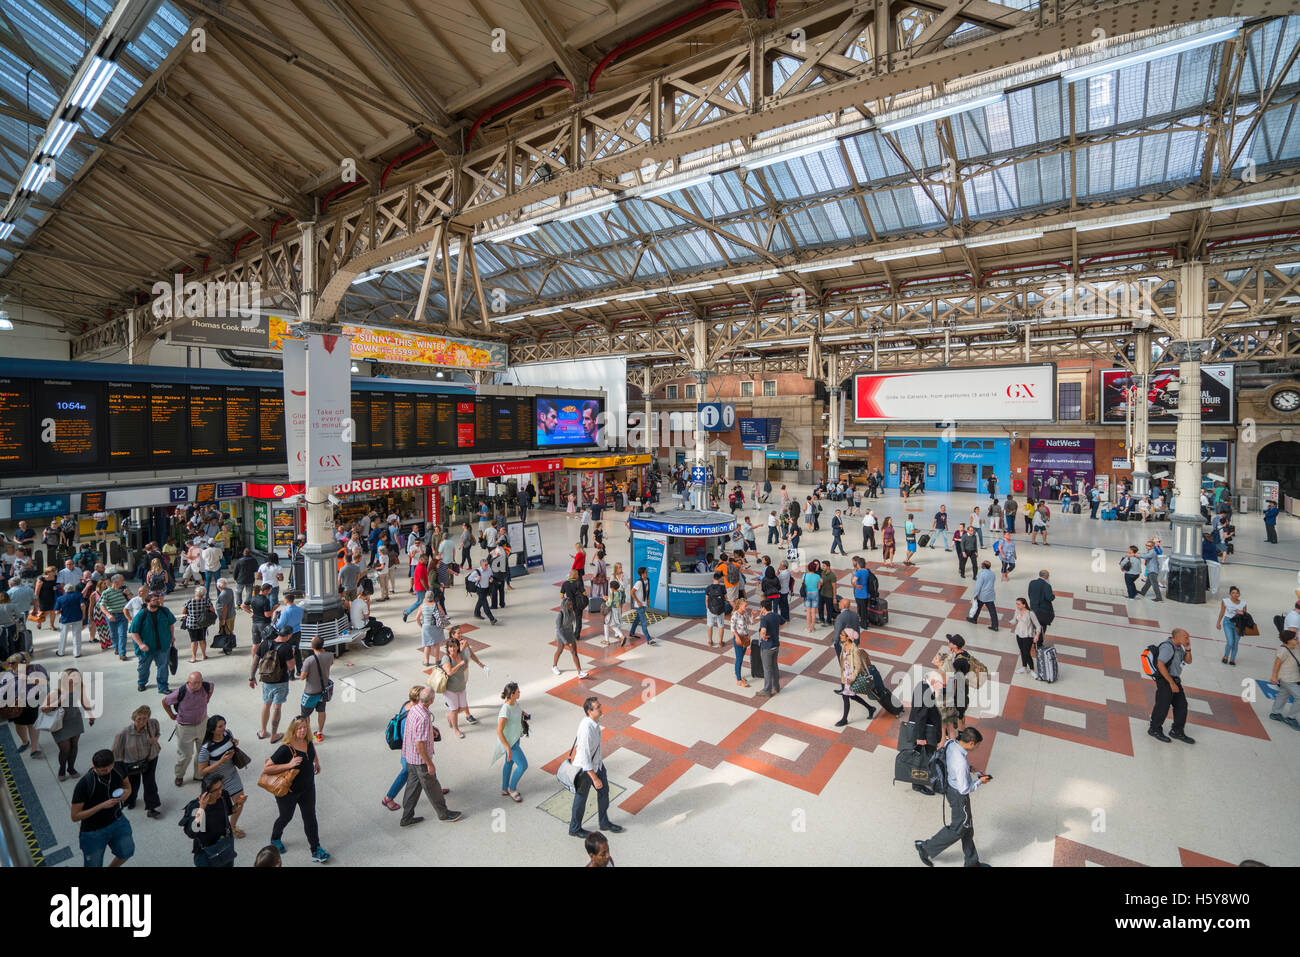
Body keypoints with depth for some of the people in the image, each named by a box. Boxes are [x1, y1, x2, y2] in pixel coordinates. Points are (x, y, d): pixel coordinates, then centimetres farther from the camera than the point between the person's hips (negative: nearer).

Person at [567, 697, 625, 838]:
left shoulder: (595, 721, -9)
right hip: (585, 768, -8)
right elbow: (584, 757, -33)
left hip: (598, 763, 8)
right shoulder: (586, 729, -37)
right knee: (581, 797, 13)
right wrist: (594, 778, -28)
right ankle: (575, 829, 37)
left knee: (604, 791, 21)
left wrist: (573, 754, 24)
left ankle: (604, 822, 44)